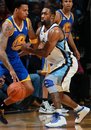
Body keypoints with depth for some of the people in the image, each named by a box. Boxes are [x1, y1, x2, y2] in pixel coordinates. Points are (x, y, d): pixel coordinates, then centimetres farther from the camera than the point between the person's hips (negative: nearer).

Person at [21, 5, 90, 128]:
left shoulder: (55, 31, -25)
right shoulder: (40, 30, 3)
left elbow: (45, 53, -29)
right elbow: (34, 47, 11)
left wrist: (27, 49, -25)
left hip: (68, 63, -10)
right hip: (58, 64, 10)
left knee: (49, 81, -28)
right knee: (57, 93, 16)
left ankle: (59, 117, -32)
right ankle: (81, 110, 38)